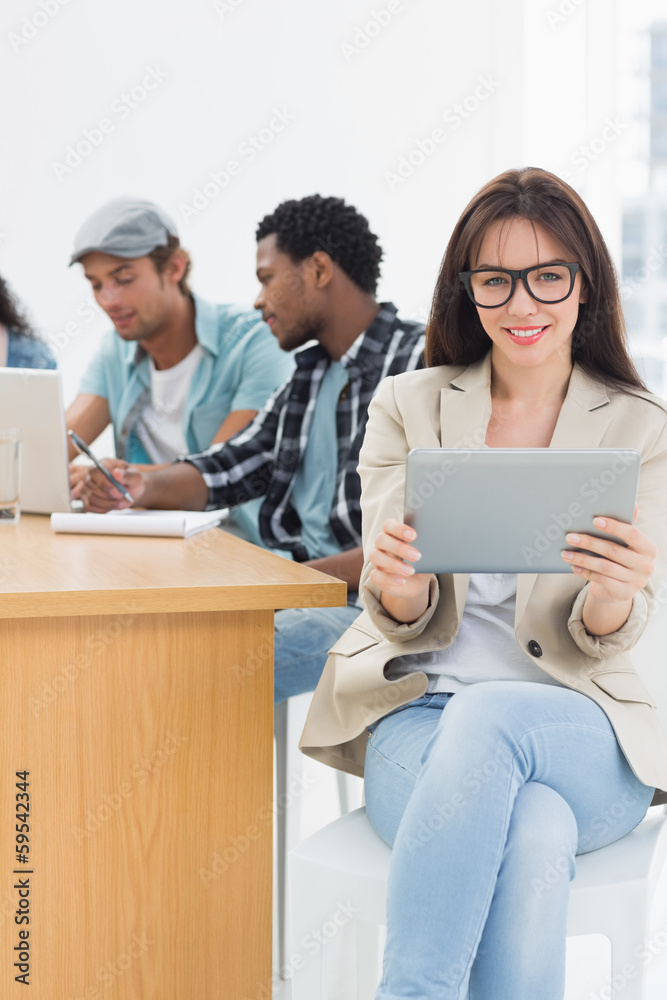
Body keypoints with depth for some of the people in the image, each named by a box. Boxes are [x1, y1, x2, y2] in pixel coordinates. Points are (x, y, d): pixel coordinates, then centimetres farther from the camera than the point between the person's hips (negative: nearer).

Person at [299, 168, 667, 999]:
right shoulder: (407, 408, 10)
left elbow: (598, 642, -2)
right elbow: (407, 621, 2)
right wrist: (396, 585, -24)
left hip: (577, 727, 0)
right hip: (416, 705, 0)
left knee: (490, 717, -37)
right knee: (533, 837, -36)